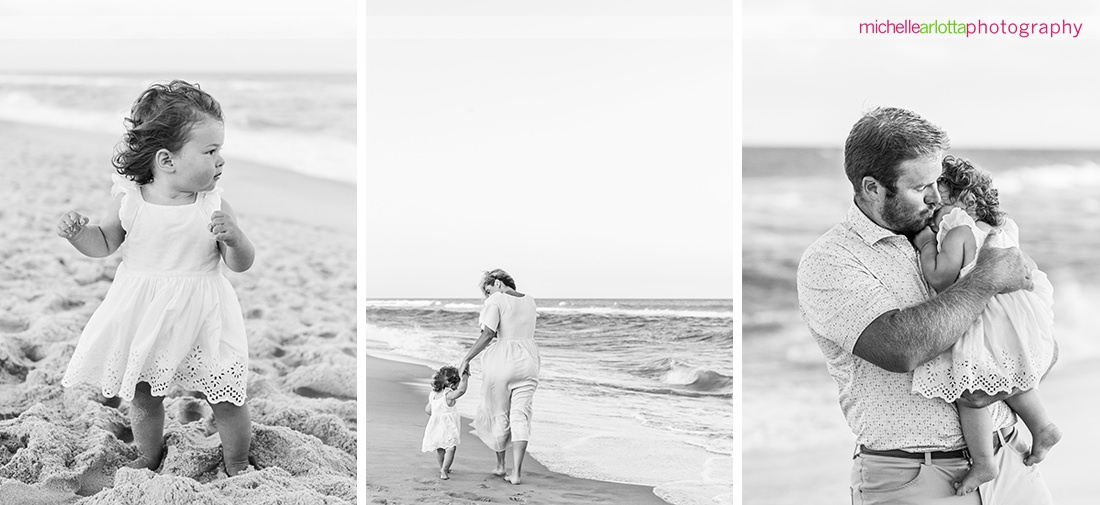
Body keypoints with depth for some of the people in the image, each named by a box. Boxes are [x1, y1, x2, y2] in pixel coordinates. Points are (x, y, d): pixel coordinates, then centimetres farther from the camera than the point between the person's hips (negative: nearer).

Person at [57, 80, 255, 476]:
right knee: (142, 396, 14)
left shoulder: (213, 205, -9)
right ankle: (148, 459, 41)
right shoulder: (128, 198, -8)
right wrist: (77, 232, -12)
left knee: (227, 399, -1)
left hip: (201, 317, -1)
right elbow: (105, 243, 7)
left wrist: (233, 237, -27)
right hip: (143, 317, 1)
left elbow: (241, 264, -7)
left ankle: (237, 467, 24)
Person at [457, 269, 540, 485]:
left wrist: (467, 359, -12)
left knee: (498, 414, 13)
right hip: (527, 361, 5)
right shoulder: (529, 302, 11)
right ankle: (516, 472, -4)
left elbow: (488, 335, -18)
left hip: (501, 362, -5)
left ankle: (500, 465, 26)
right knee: (520, 416, 2)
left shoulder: (496, 300, -10)